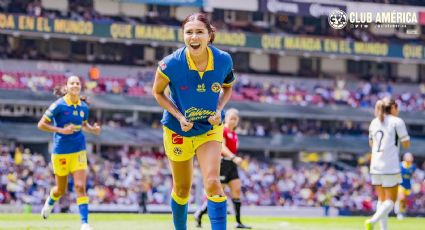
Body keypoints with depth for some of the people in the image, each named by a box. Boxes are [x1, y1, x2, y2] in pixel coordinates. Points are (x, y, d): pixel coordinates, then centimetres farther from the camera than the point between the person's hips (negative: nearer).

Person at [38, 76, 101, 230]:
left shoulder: (83, 107, 1)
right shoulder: (59, 105, -12)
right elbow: (41, 124, -10)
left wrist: (92, 129, -2)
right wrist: (61, 130, -21)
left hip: (78, 150, 2)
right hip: (61, 151, -2)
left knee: (80, 186, -11)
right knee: (61, 189, 12)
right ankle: (50, 202, 47)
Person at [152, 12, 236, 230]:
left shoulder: (224, 60, -17)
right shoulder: (170, 64, -24)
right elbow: (157, 92, -5)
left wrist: (219, 110, -13)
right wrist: (179, 116, -18)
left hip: (210, 129, 0)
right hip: (177, 131, 0)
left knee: (212, 183, -19)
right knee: (182, 189, 13)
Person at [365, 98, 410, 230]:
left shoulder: (374, 122, 11)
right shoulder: (397, 121, -5)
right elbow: (406, 144, -4)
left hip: (375, 166, 6)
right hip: (390, 166, -6)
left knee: (382, 199, 13)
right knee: (390, 200, -1)